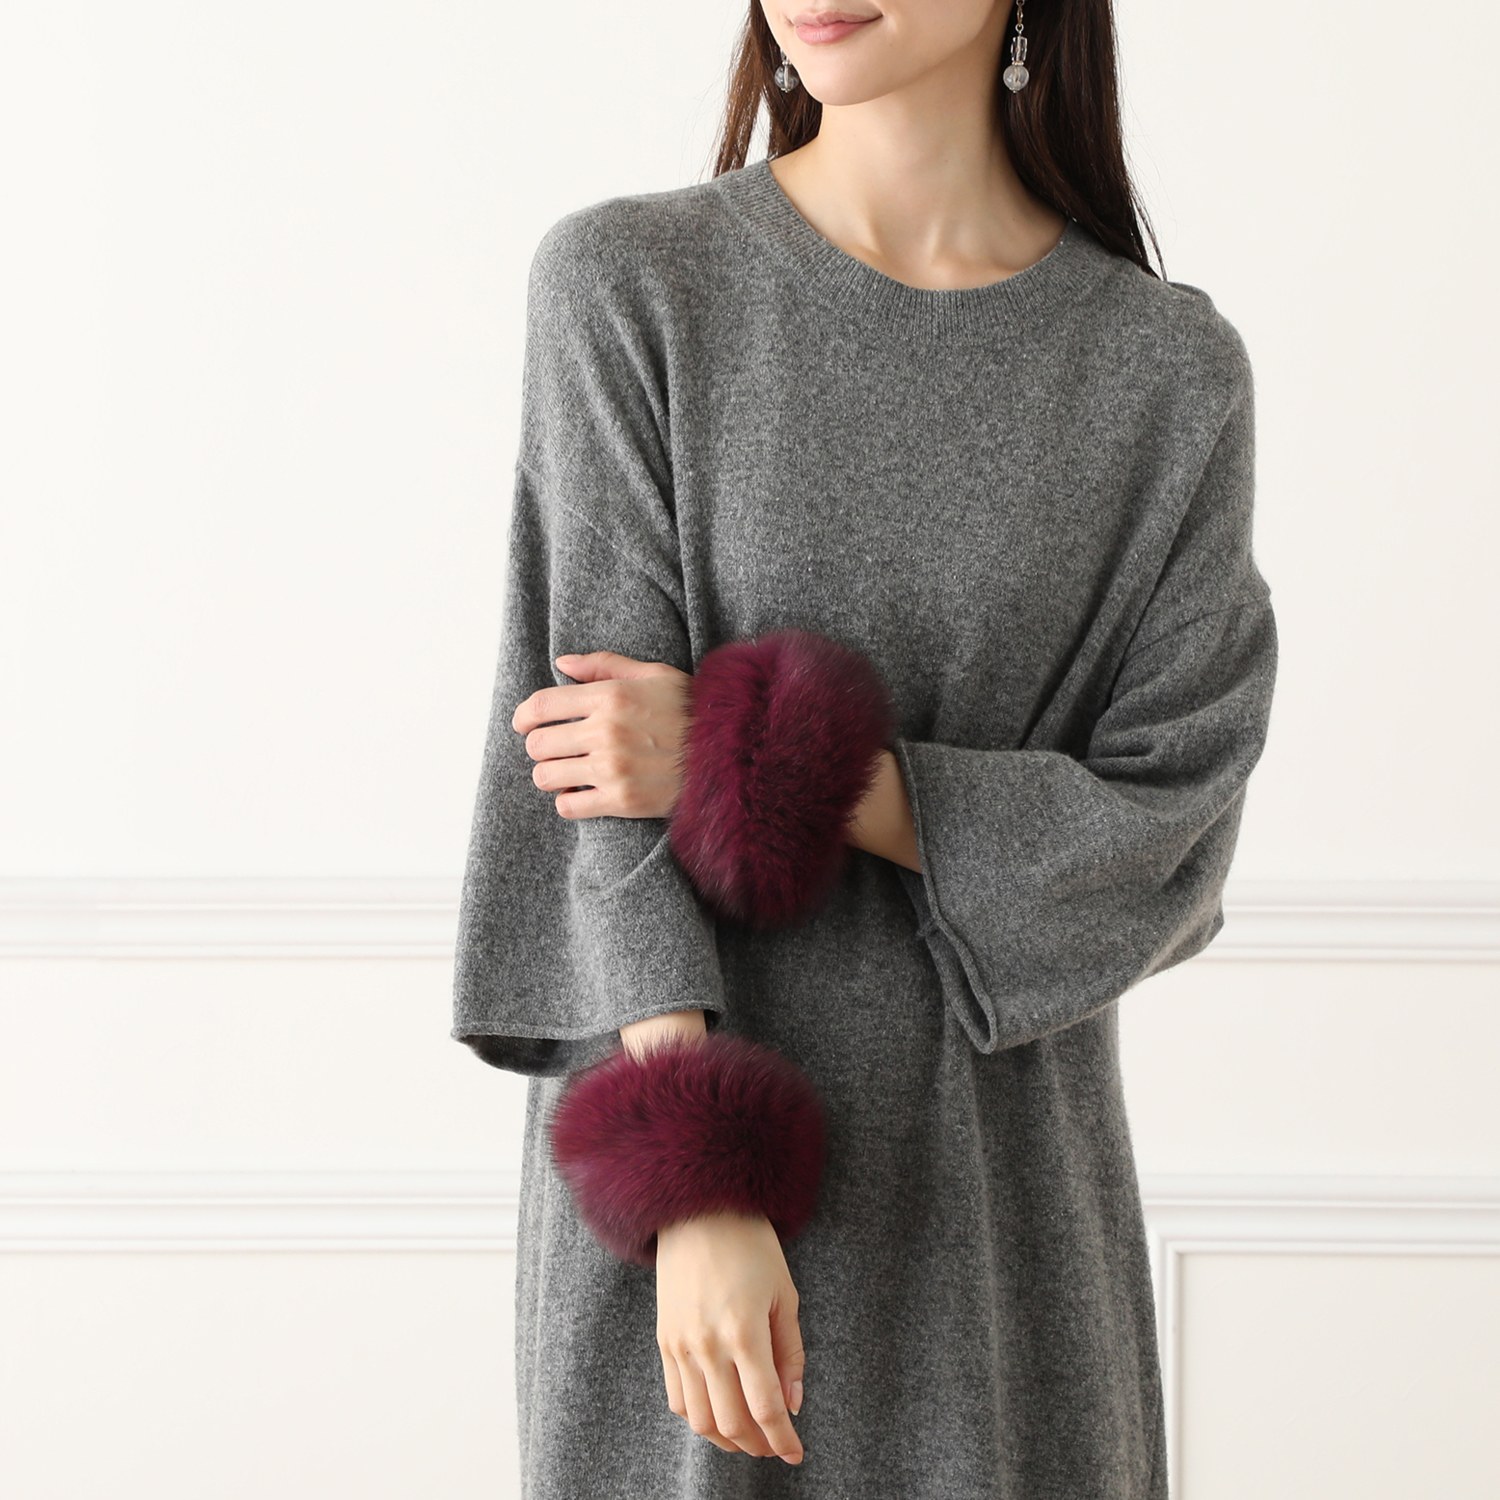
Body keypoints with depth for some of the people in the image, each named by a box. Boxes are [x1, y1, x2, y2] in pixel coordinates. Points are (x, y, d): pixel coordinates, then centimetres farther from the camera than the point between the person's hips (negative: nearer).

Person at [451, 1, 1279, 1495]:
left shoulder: (1172, 370, -2)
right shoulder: (623, 284, -6)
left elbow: (1166, 828, -5)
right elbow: (618, 764, -11)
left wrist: (762, 768, -15)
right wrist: (695, 1197, -18)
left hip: (1006, 1182, 1)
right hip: (697, 1142, -1)